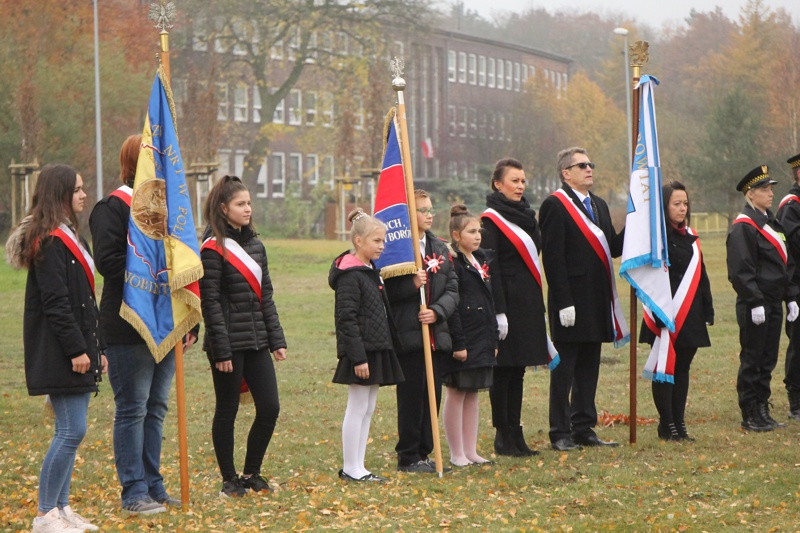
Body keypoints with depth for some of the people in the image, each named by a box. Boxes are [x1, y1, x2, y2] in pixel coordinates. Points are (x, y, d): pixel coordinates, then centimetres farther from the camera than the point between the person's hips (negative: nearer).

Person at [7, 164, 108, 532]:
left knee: (70, 431, 10)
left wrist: (97, 347, 19)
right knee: (71, 431, -9)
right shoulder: (49, 242, -14)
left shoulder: (69, 237, 18)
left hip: (79, 350, 10)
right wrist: (76, 349, -20)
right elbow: (54, 303, -19)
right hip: (59, 352, -10)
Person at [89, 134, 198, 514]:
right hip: (130, 327, -8)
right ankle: (134, 493, 1)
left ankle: (153, 486, 18)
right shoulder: (113, 208, -7)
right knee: (133, 408, -3)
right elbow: (109, 261, -18)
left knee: (156, 407, 11)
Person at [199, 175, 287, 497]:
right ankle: (230, 480, 14)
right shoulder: (213, 248, -10)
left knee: (269, 408, 3)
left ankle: (251, 473, 18)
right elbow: (210, 302, -13)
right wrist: (221, 351, -17)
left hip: (256, 341, 7)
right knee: (227, 411, 3)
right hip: (229, 344, -7)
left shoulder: (255, 244, 13)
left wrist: (277, 339, 10)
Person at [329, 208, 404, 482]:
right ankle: (350, 469, 2)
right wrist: (358, 357, -22)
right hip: (360, 350, -10)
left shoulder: (370, 270, 15)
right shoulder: (350, 275, -15)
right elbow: (347, 319, -19)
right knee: (357, 408, -4)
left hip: (376, 350, 10)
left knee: (368, 409, 11)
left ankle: (358, 467, 16)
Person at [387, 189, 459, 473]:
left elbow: (452, 289, 9)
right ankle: (408, 458, 7)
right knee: (411, 395, -2)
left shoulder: (440, 249, 13)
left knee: (432, 394, 8)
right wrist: (411, 284, -24)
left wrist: (437, 311, -9)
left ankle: (423, 454, 17)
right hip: (408, 333, -6)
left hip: (435, 334, 6)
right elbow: (385, 292, -9)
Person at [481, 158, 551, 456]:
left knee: (517, 369, 10)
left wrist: (537, 303, 14)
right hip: (507, 301, -8)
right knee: (503, 370, -3)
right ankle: (503, 436, 2)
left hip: (529, 302, 8)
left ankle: (515, 434, 13)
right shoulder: (491, 220, -8)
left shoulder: (526, 215, 16)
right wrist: (498, 311, -20)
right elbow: (490, 269, -14)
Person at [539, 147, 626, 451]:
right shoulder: (555, 205, -9)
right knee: (565, 367, -2)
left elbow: (614, 248, 15)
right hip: (571, 299, -8)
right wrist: (564, 302, -19)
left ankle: (584, 429, 20)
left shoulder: (598, 205, 17)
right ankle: (560, 434, 3)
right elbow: (552, 258, -15)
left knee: (589, 367, 13)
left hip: (596, 300, 8)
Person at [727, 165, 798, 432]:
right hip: (754, 307, -8)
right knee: (752, 361, -2)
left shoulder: (771, 222, 15)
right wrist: (754, 303, -20)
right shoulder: (743, 226, -13)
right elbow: (740, 270, -18)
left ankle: (763, 411, 19)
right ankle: (750, 416, 4)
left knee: (768, 360, 12)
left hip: (773, 304, 8)